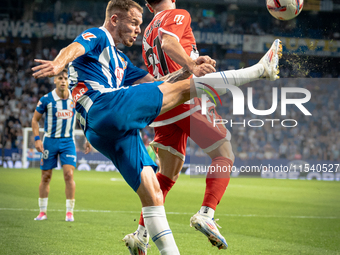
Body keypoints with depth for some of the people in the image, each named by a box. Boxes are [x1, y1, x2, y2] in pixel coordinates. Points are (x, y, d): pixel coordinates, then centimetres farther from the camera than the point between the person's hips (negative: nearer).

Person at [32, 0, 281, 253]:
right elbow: (74, 49, -13)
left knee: (152, 194, 3)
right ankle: (259, 70, -10)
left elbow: (155, 84, 32)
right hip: (104, 107, -9)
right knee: (186, 87, -12)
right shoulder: (96, 37, 10)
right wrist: (58, 63, -37)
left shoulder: (120, 61, 36)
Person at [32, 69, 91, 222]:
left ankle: (69, 212, -3)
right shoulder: (46, 99, -8)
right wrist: (37, 139, -9)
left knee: (69, 175, -11)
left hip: (68, 141, 0)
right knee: (46, 177, 5)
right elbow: (35, 119, 2)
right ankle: (43, 212, 17)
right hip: (50, 141, 0)